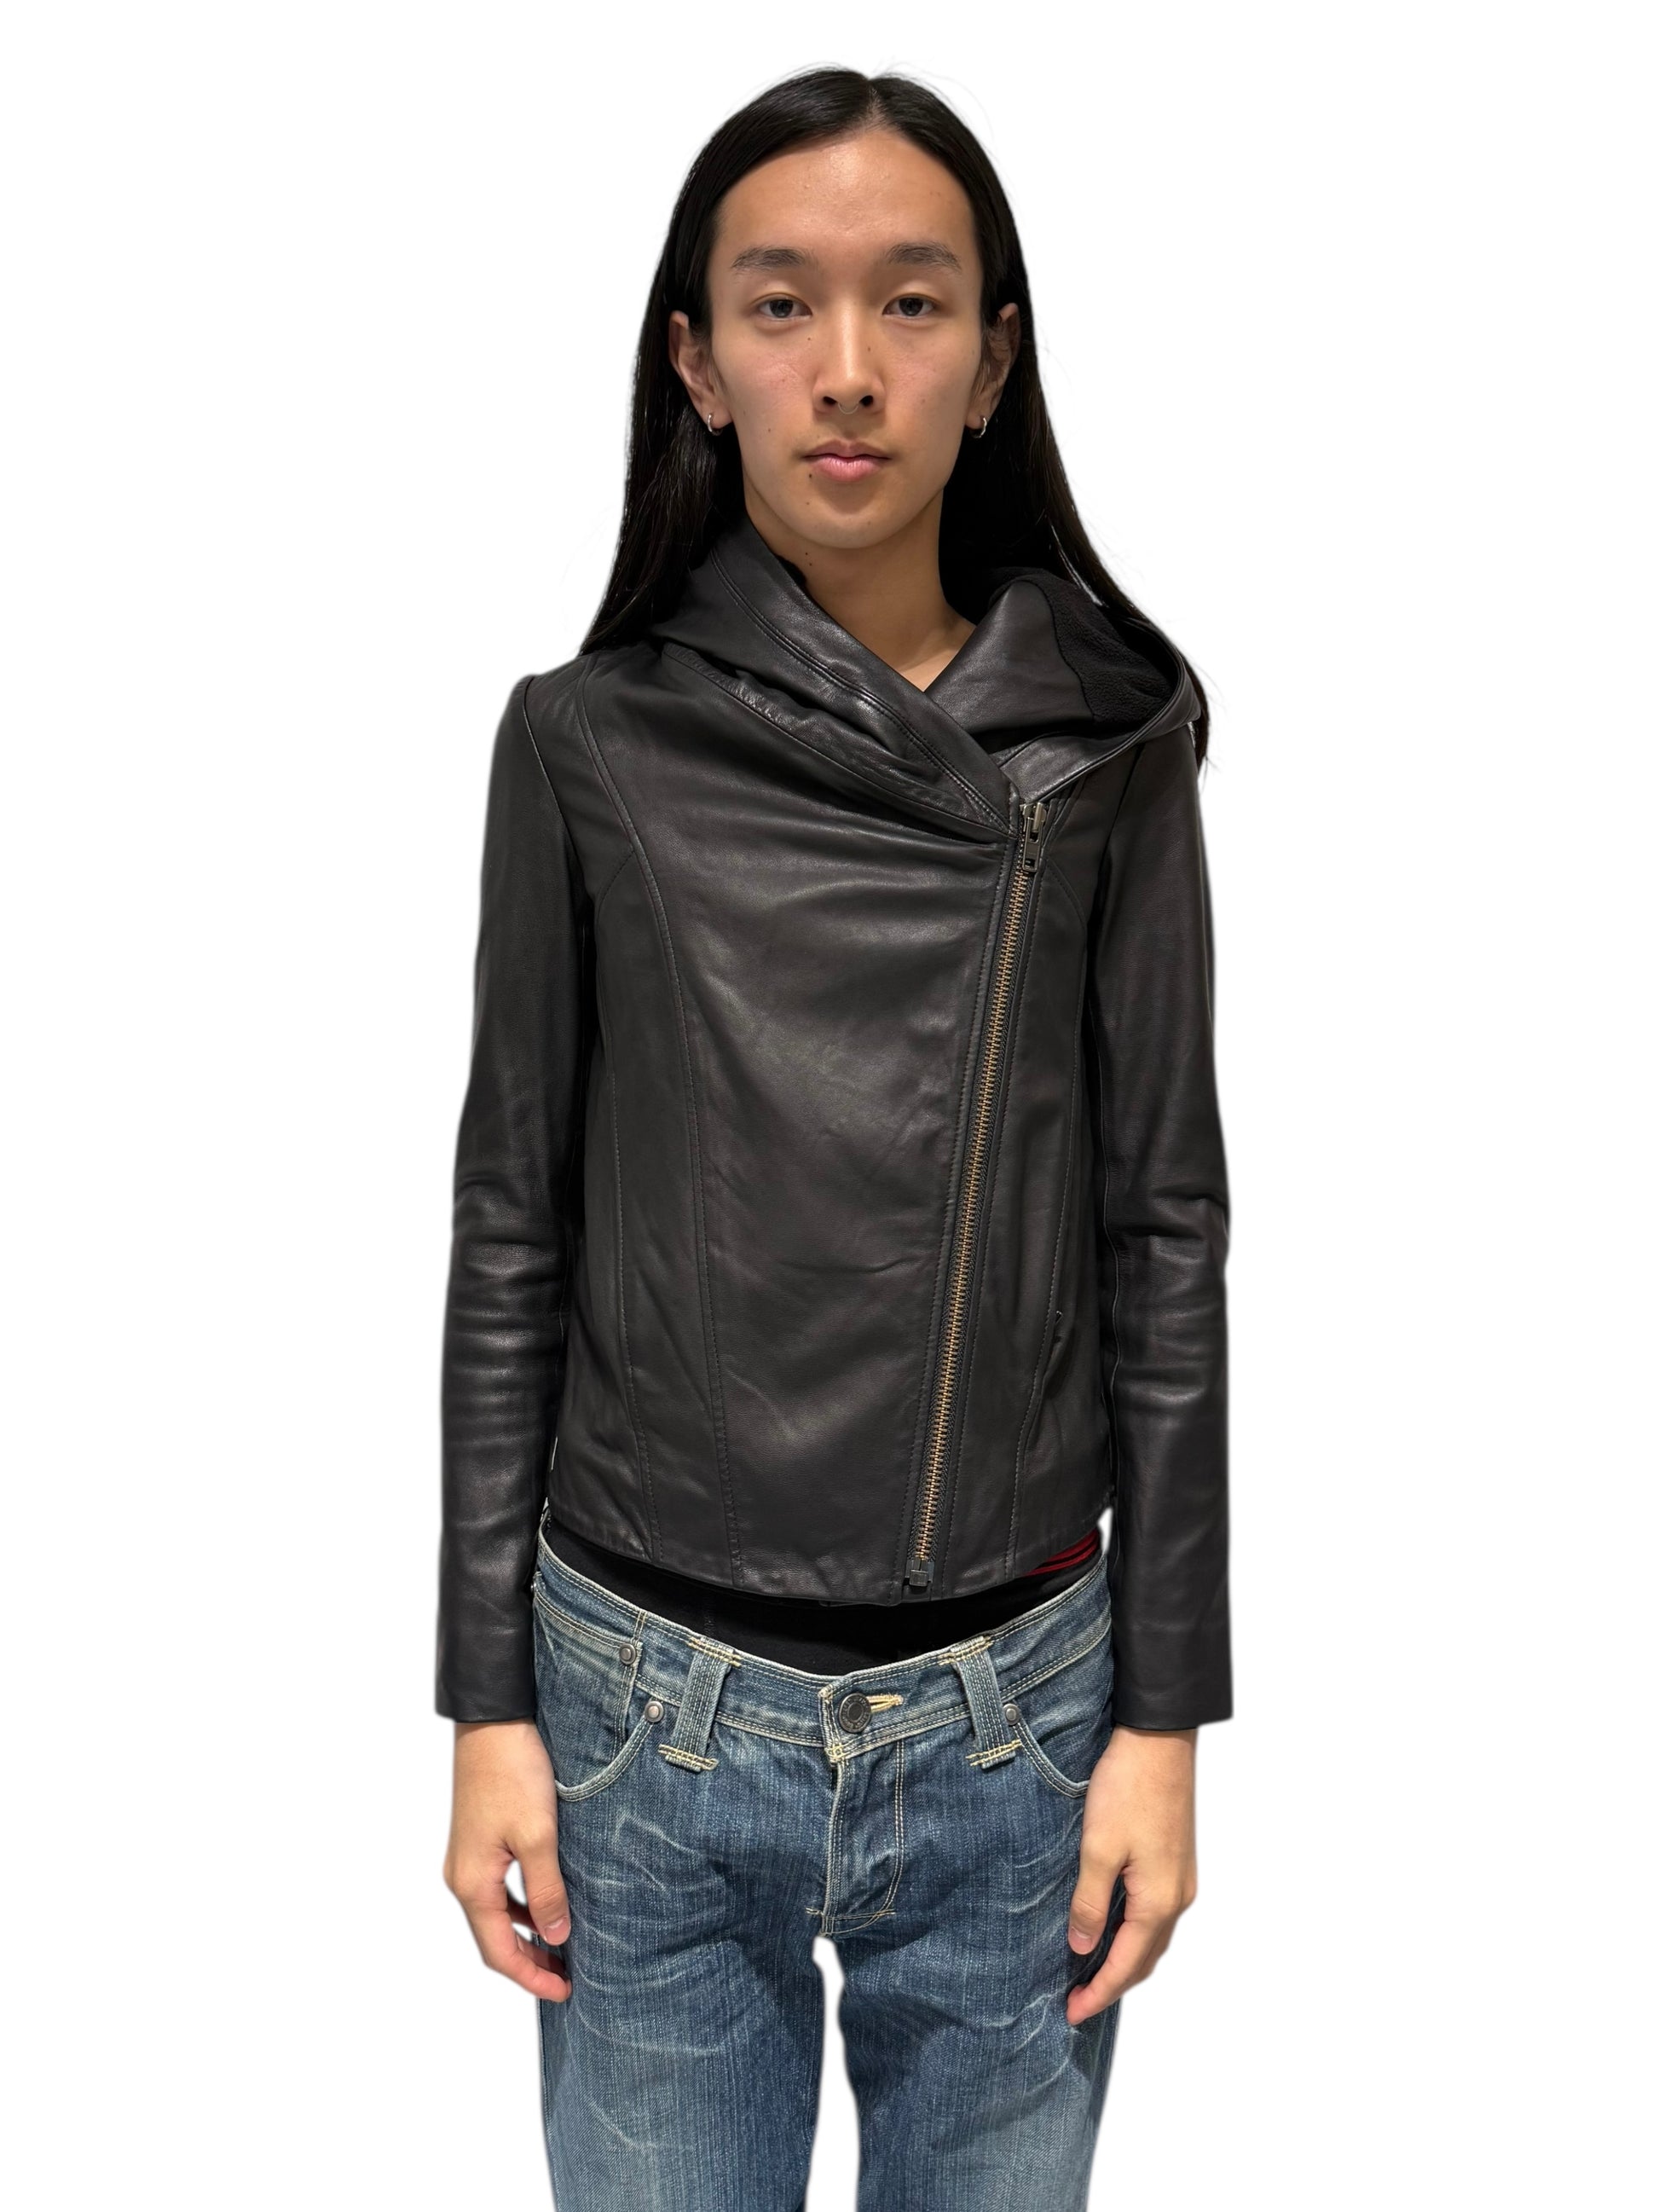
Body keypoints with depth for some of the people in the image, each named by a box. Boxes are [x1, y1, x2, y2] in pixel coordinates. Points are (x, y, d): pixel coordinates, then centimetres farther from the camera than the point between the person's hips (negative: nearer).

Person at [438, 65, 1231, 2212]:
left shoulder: (1103, 741, -2)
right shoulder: (591, 743, -3)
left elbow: (1163, 1234, 1)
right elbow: (513, 1232, 1)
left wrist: (1165, 1712, 0)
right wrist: (486, 1703, 1)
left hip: (1016, 1712, 1)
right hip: (648, 1706, 0)